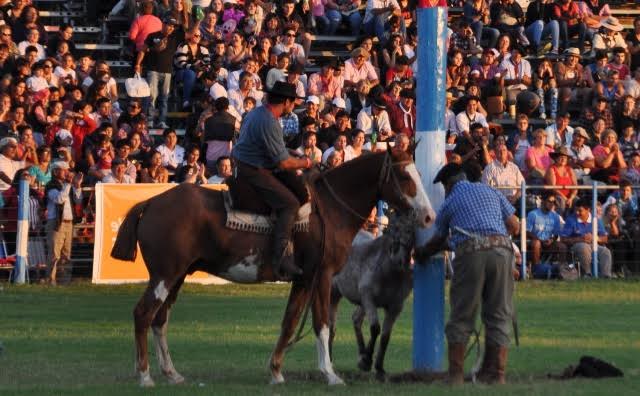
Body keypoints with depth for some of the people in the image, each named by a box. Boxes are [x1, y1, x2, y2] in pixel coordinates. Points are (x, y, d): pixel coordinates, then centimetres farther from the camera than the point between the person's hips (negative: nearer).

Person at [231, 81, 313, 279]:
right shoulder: (269, 123, -23)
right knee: (289, 203, -17)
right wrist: (304, 163, -3)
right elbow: (283, 163, -21)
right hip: (254, 172, -11)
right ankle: (281, 258, -26)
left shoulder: (257, 113, 11)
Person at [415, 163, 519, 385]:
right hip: (502, 250, 3)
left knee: (461, 316, 4)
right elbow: (514, 225, 18)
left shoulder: (449, 203, 15)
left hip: (470, 253, -3)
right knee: (498, 316, 7)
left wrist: (422, 253, 45)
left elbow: (439, 240, 25)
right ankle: (495, 373, 5)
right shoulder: (491, 192, 22)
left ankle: (455, 374, 1)